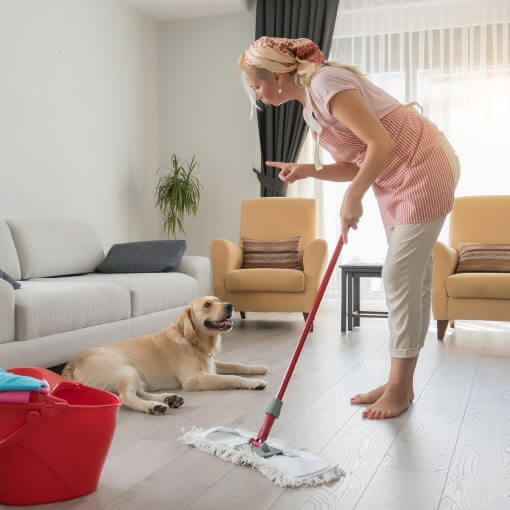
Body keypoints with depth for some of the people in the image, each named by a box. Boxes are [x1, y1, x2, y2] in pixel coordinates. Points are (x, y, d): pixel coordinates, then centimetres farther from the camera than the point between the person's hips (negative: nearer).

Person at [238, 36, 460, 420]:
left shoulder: (326, 84, -20)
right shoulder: (310, 104, 10)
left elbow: (381, 145, -27)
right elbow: (354, 165, 8)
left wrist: (353, 196, -22)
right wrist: (308, 171, -5)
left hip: (423, 169, -10)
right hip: (394, 178, 10)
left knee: (401, 278, -8)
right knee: (408, 279, 10)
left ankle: (399, 389, 3)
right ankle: (400, 382, 18)